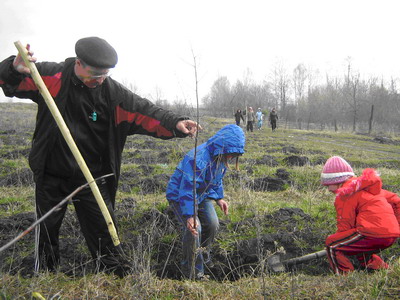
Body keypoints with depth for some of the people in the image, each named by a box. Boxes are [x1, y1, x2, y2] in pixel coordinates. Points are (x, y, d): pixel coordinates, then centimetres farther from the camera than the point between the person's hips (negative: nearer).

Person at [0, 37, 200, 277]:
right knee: (47, 232, 17)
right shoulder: (51, 77, -11)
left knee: (103, 233, 7)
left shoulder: (112, 92, -9)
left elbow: (144, 111, -13)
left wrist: (175, 123, -30)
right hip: (51, 175, 0)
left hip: (92, 177, 0)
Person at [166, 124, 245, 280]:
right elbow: (187, 188, -39)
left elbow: (217, 180, 12)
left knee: (212, 224, 2)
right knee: (194, 228, -21)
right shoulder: (198, 159, -38)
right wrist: (189, 215, -43)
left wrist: (219, 198, 0)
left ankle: (203, 255, 32)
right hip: (179, 195, -8)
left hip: (202, 195, 8)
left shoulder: (221, 158, -6)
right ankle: (193, 271, -1)